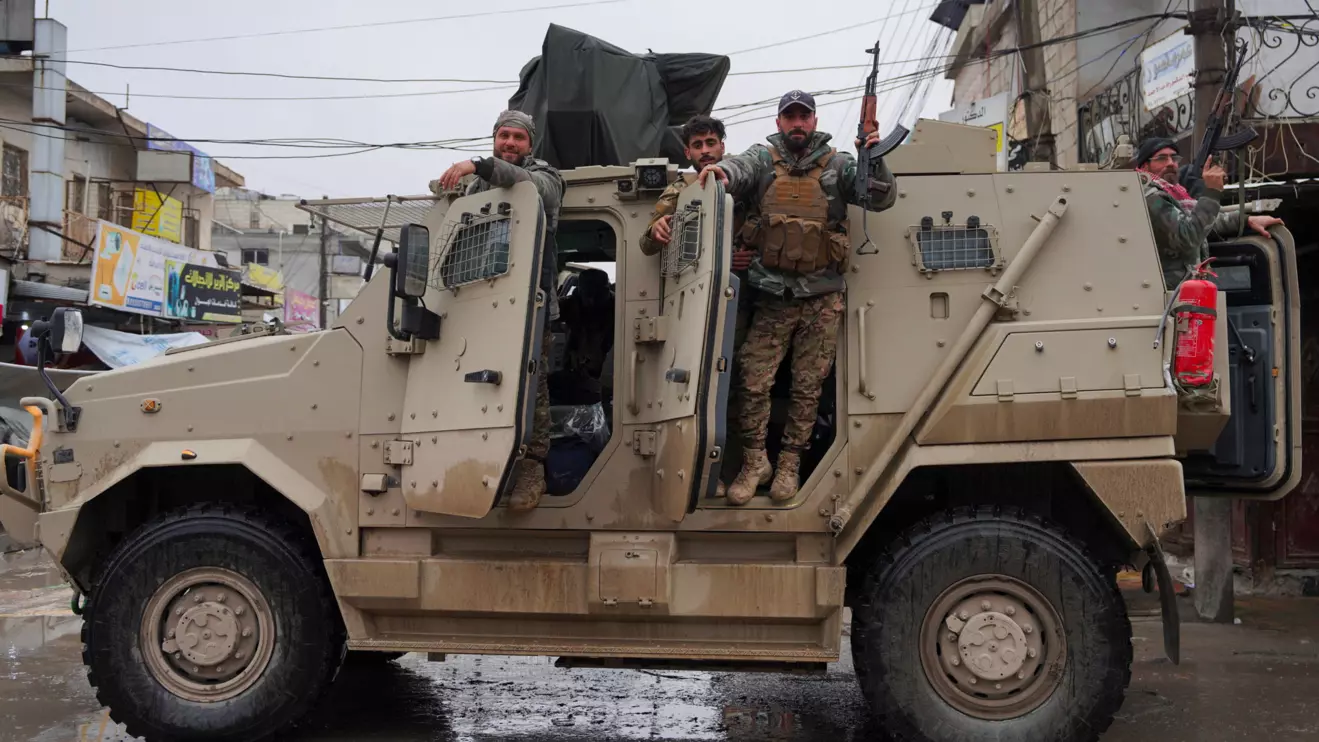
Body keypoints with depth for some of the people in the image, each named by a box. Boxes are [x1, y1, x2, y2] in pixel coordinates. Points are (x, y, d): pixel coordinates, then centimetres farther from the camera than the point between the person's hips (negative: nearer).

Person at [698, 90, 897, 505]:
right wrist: (719, 171, -39)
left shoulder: (837, 165, 5)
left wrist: (874, 159, -19)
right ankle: (754, 463, 13)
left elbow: (881, 199, -1)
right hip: (772, 297, 0)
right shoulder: (764, 159, 6)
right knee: (754, 383, -2)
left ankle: (789, 465, 19)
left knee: (808, 386, 5)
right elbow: (737, 170, -15)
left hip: (822, 300, 0)